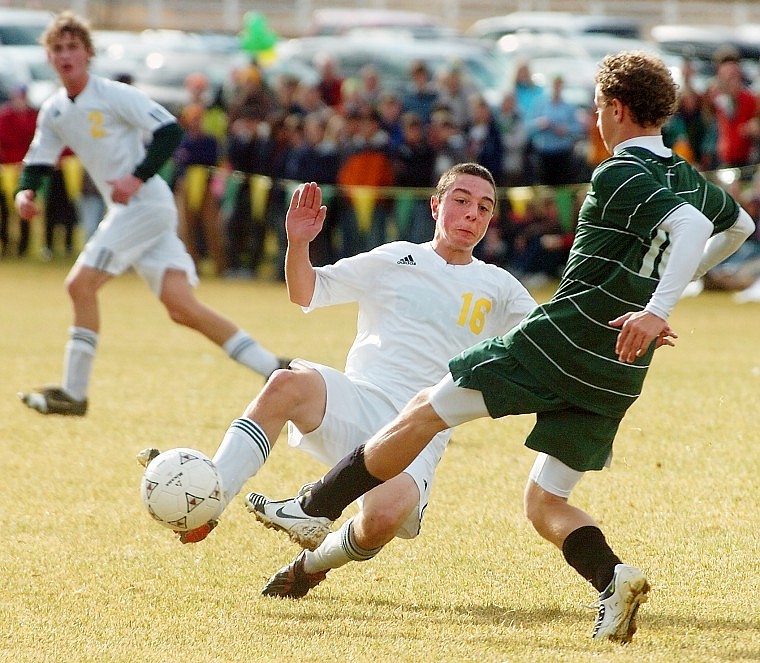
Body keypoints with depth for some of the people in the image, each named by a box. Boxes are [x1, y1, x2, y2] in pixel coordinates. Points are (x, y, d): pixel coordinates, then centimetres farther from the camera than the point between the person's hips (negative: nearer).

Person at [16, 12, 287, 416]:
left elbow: (170, 132, -14)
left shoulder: (114, 95, -10)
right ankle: (274, 370, -2)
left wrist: (137, 178, -23)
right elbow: (37, 162, 19)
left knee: (80, 284, -12)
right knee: (181, 308, -3)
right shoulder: (54, 112, 13)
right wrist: (26, 191, -3)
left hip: (146, 203, -7)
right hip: (125, 212, 7)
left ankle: (73, 394, -4)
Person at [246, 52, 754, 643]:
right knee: (544, 503, 12)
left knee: (424, 412, 7)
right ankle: (612, 579, -15)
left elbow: (690, 225, -30)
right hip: (618, 379, 7)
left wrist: (658, 310, -38)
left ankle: (316, 509, 13)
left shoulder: (620, 177, -11)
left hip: (558, 340, -7)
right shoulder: (688, 180, 13)